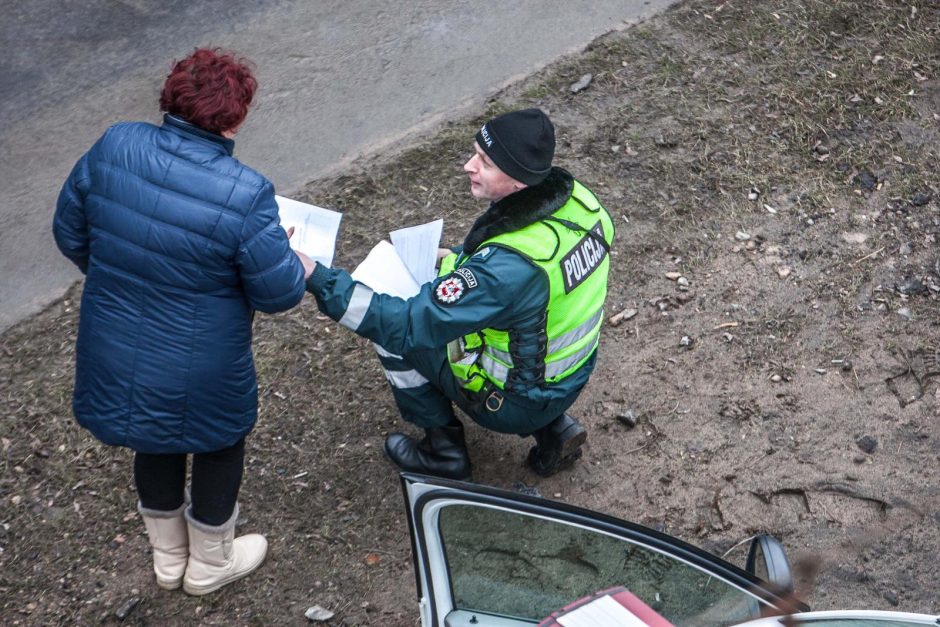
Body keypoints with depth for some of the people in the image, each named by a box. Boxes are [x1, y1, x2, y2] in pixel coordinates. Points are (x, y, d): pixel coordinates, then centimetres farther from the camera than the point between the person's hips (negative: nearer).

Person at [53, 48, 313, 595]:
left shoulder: (113, 148, -14)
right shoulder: (244, 196, -28)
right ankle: (210, 564, 47)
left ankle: (168, 557, 53)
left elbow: (70, 233, 0)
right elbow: (278, 293, -18)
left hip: (115, 359, 5)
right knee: (220, 446, 25)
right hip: (197, 379, -5)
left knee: (155, 444, 30)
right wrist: (300, 268, 5)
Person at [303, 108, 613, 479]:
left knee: (395, 331, 2)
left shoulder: (505, 265, -36)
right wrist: (459, 259, 6)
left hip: (517, 403, -7)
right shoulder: (577, 197, -13)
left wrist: (318, 280, -35)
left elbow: (410, 326, -33)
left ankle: (443, 452, 17)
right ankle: (553, 430, 19)